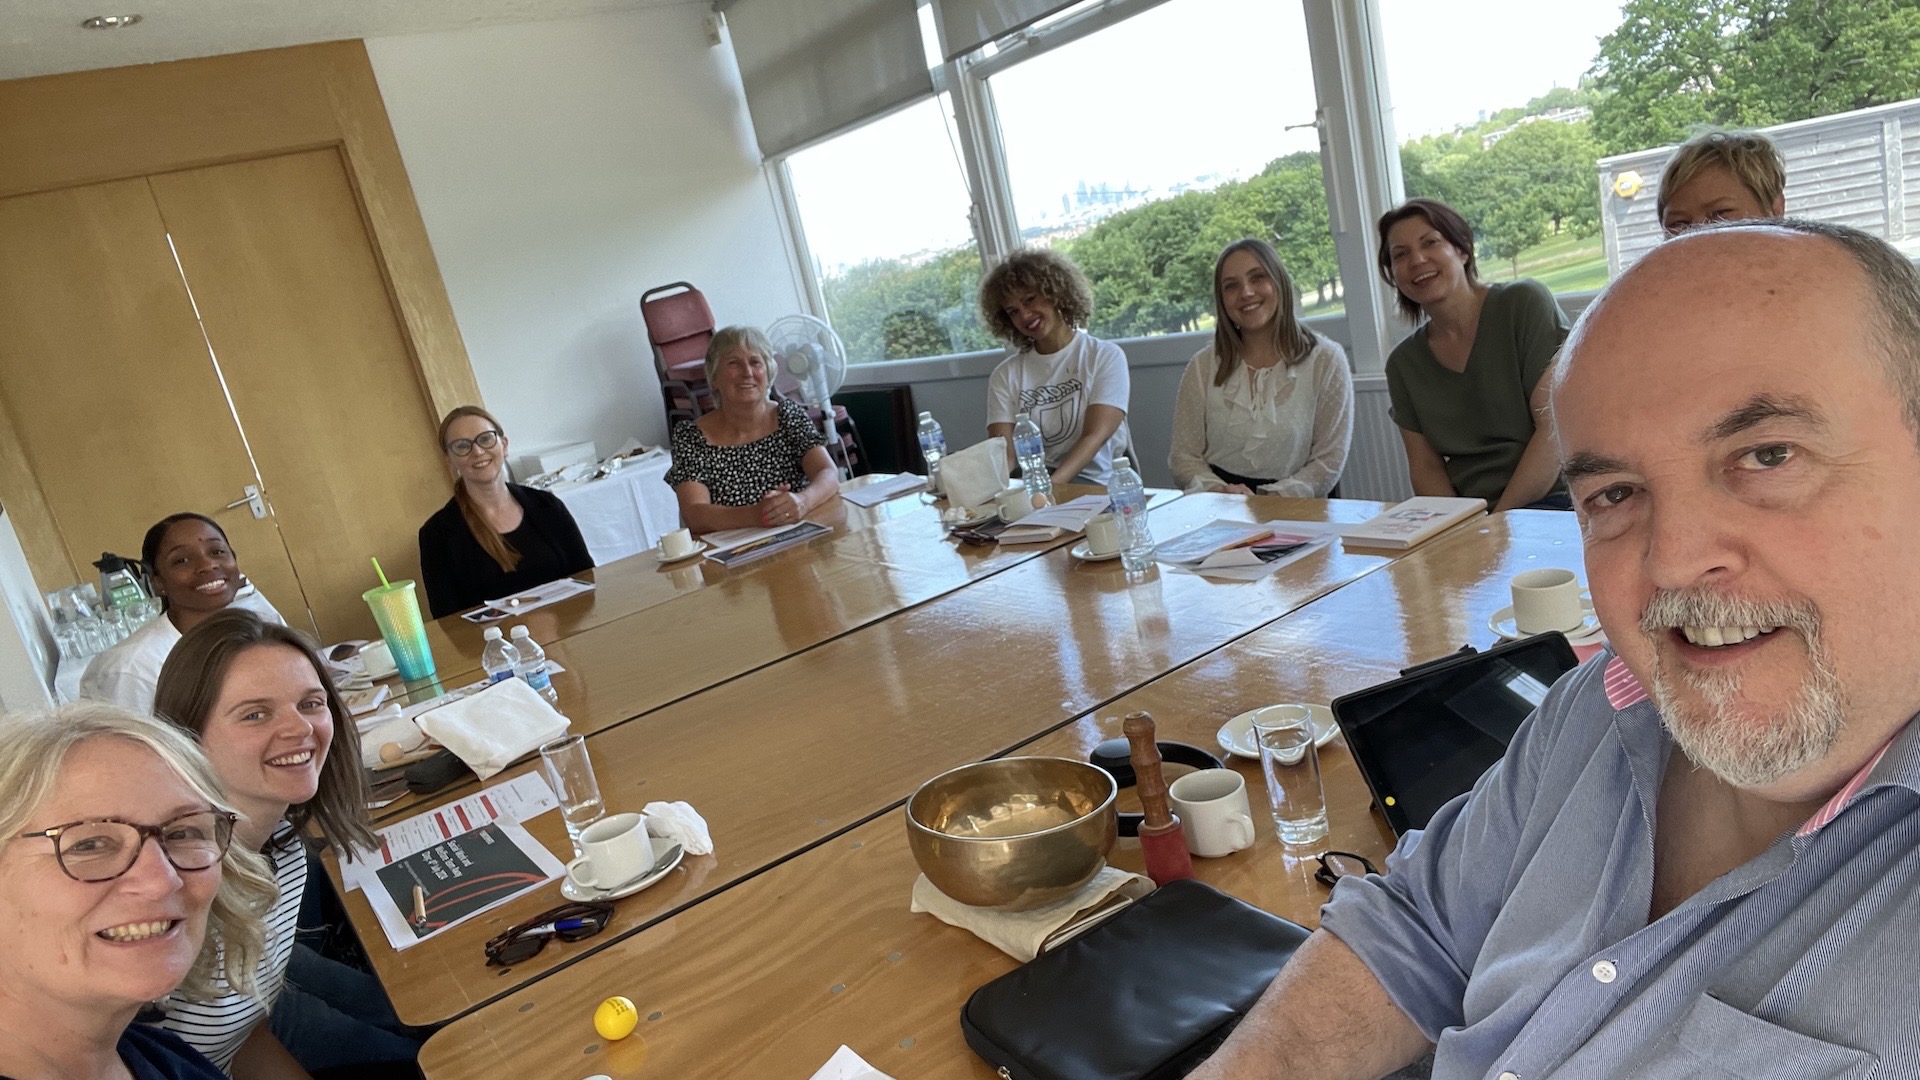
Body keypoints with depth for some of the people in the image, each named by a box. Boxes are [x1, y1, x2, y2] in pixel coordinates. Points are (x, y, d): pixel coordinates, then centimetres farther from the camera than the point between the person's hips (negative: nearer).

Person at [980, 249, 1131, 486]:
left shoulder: (1106, 357, 5)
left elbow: (1096, 436, -8)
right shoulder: (1006, 375, 12)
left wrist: (1051, 486, -24)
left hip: (1094, 484, -2)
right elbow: (1003, 452, 1)